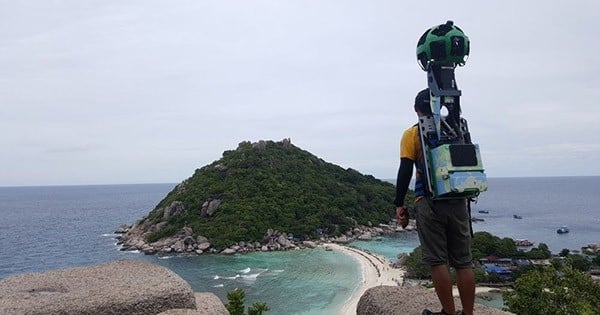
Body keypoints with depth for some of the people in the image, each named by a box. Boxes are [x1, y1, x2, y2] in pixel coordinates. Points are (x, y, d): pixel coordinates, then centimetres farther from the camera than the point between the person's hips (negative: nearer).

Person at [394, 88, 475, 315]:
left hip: (429, 203, -4)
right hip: (458, 202, 5)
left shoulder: (412, 134, -1)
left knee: (438, 261, 1)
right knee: (463, 262, 9)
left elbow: (405, 171, -8)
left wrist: (399, 204, -4)